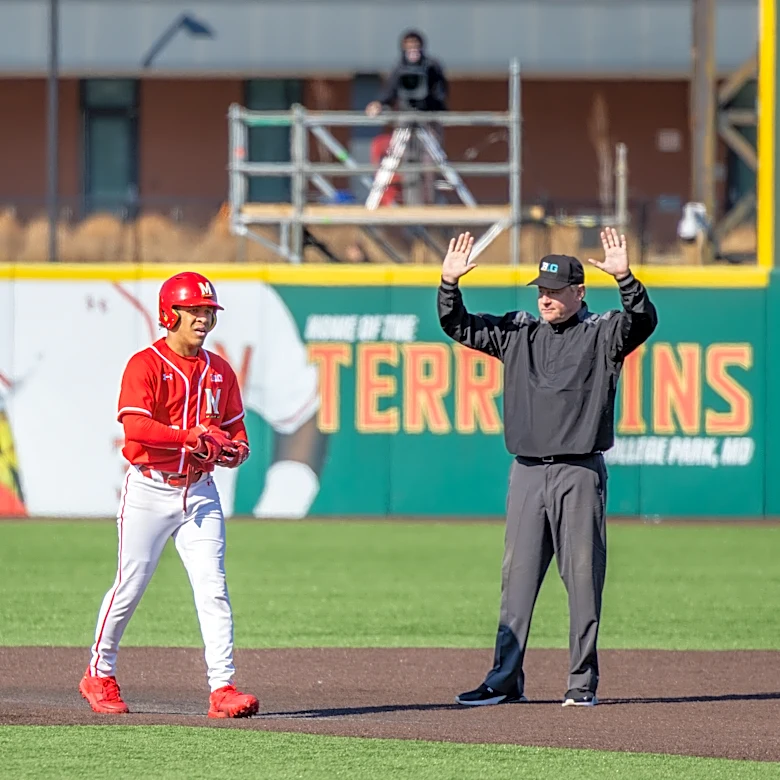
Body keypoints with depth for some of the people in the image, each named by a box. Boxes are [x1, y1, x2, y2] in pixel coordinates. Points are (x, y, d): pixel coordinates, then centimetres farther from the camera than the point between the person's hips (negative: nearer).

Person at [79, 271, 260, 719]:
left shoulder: (220, 371, 11)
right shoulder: (145, 366, -8)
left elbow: (235, 430, 16)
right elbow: (136, 427, -21)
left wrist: (236, 450, -8)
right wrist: (196, 437, -26)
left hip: (200, 493, 4)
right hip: (150, 490, -4)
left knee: (213, 589, -7)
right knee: (131, 586, 2)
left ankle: (223, 687, -12)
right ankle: (99, 675, 22)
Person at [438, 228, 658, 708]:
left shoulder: (602, 334, 1)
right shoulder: (519, 332, 13)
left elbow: (643, 322, -17)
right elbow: (459, 326, 14)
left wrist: (625, 278, -34)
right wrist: (450, 283, -4)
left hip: (579, 473, -4)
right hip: (527, 471, 4)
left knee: (583, 579, -2)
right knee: (517, 578, 4)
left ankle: (583, 682, 2)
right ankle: (505, 680, 7)